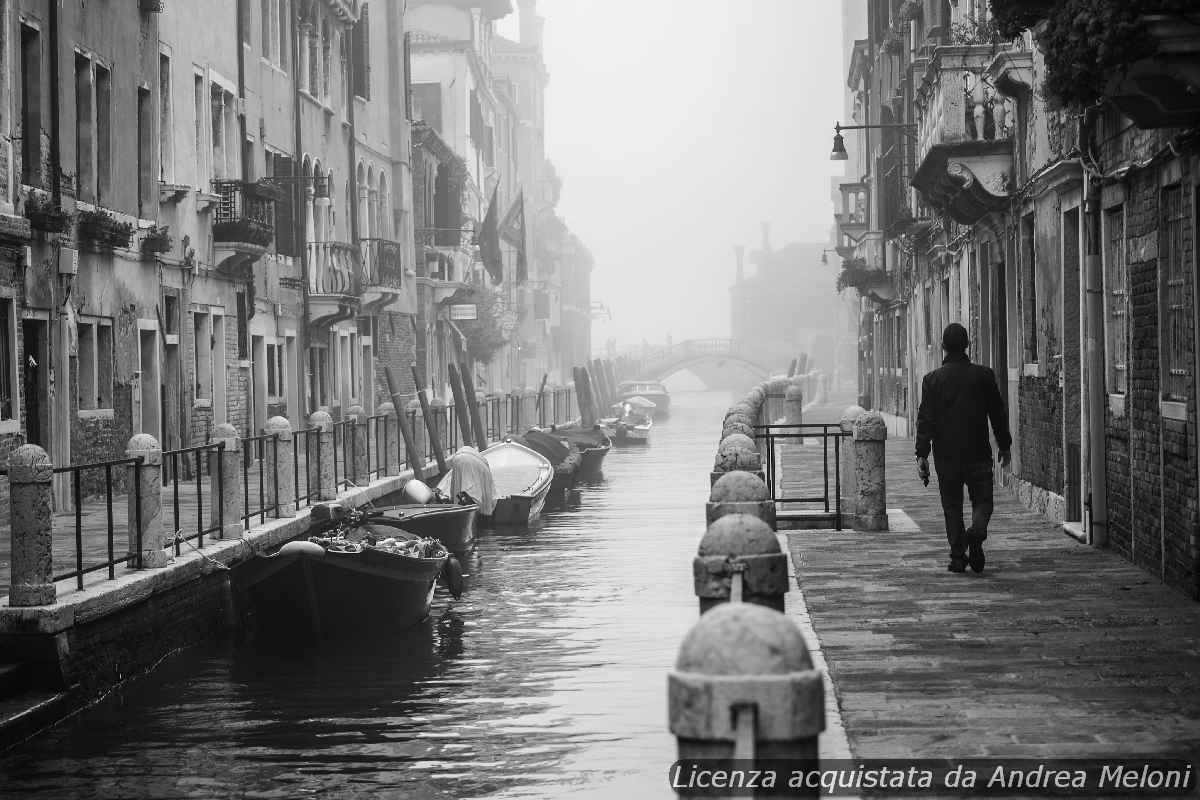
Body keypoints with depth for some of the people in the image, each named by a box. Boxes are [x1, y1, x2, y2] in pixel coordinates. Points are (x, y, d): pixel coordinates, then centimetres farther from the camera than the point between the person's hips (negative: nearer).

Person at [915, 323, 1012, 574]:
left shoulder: (932, 379, -1)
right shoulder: (983, 375, -1)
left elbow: (925, 419, -5)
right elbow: (998, 414, 4)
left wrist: (922, 455, -5)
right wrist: (1004, 447, 14)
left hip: (946, 454, 0)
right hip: (978, 453, 0)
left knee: (952, 506, 9)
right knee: (982, 500, 9)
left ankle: (958, 556, 5)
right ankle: (976, 531, -20)